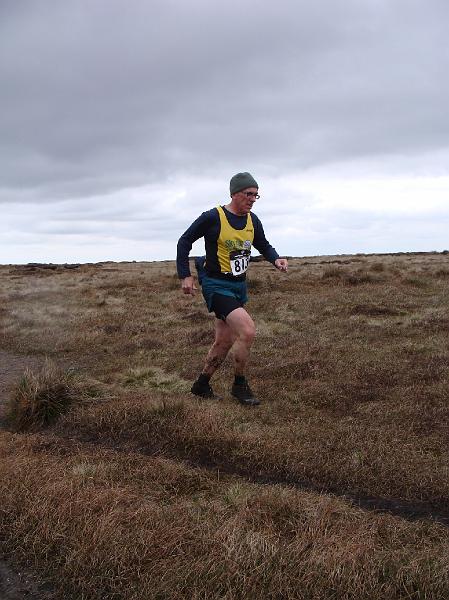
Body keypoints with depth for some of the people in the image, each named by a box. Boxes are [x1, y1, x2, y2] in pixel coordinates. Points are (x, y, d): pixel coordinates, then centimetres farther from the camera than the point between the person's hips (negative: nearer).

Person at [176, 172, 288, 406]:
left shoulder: (252, 220, 4)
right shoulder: (213, 217, -14)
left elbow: (264, 246, 19)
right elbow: (184, 241, -5)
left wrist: (276, 259, -2)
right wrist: (185, 275, -9)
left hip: (239, 286, 8)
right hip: (216, 286, -7)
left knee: (224, 342, 13)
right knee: (247, 330, -22)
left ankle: (201, 385, 31)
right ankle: (240, 386, -3)